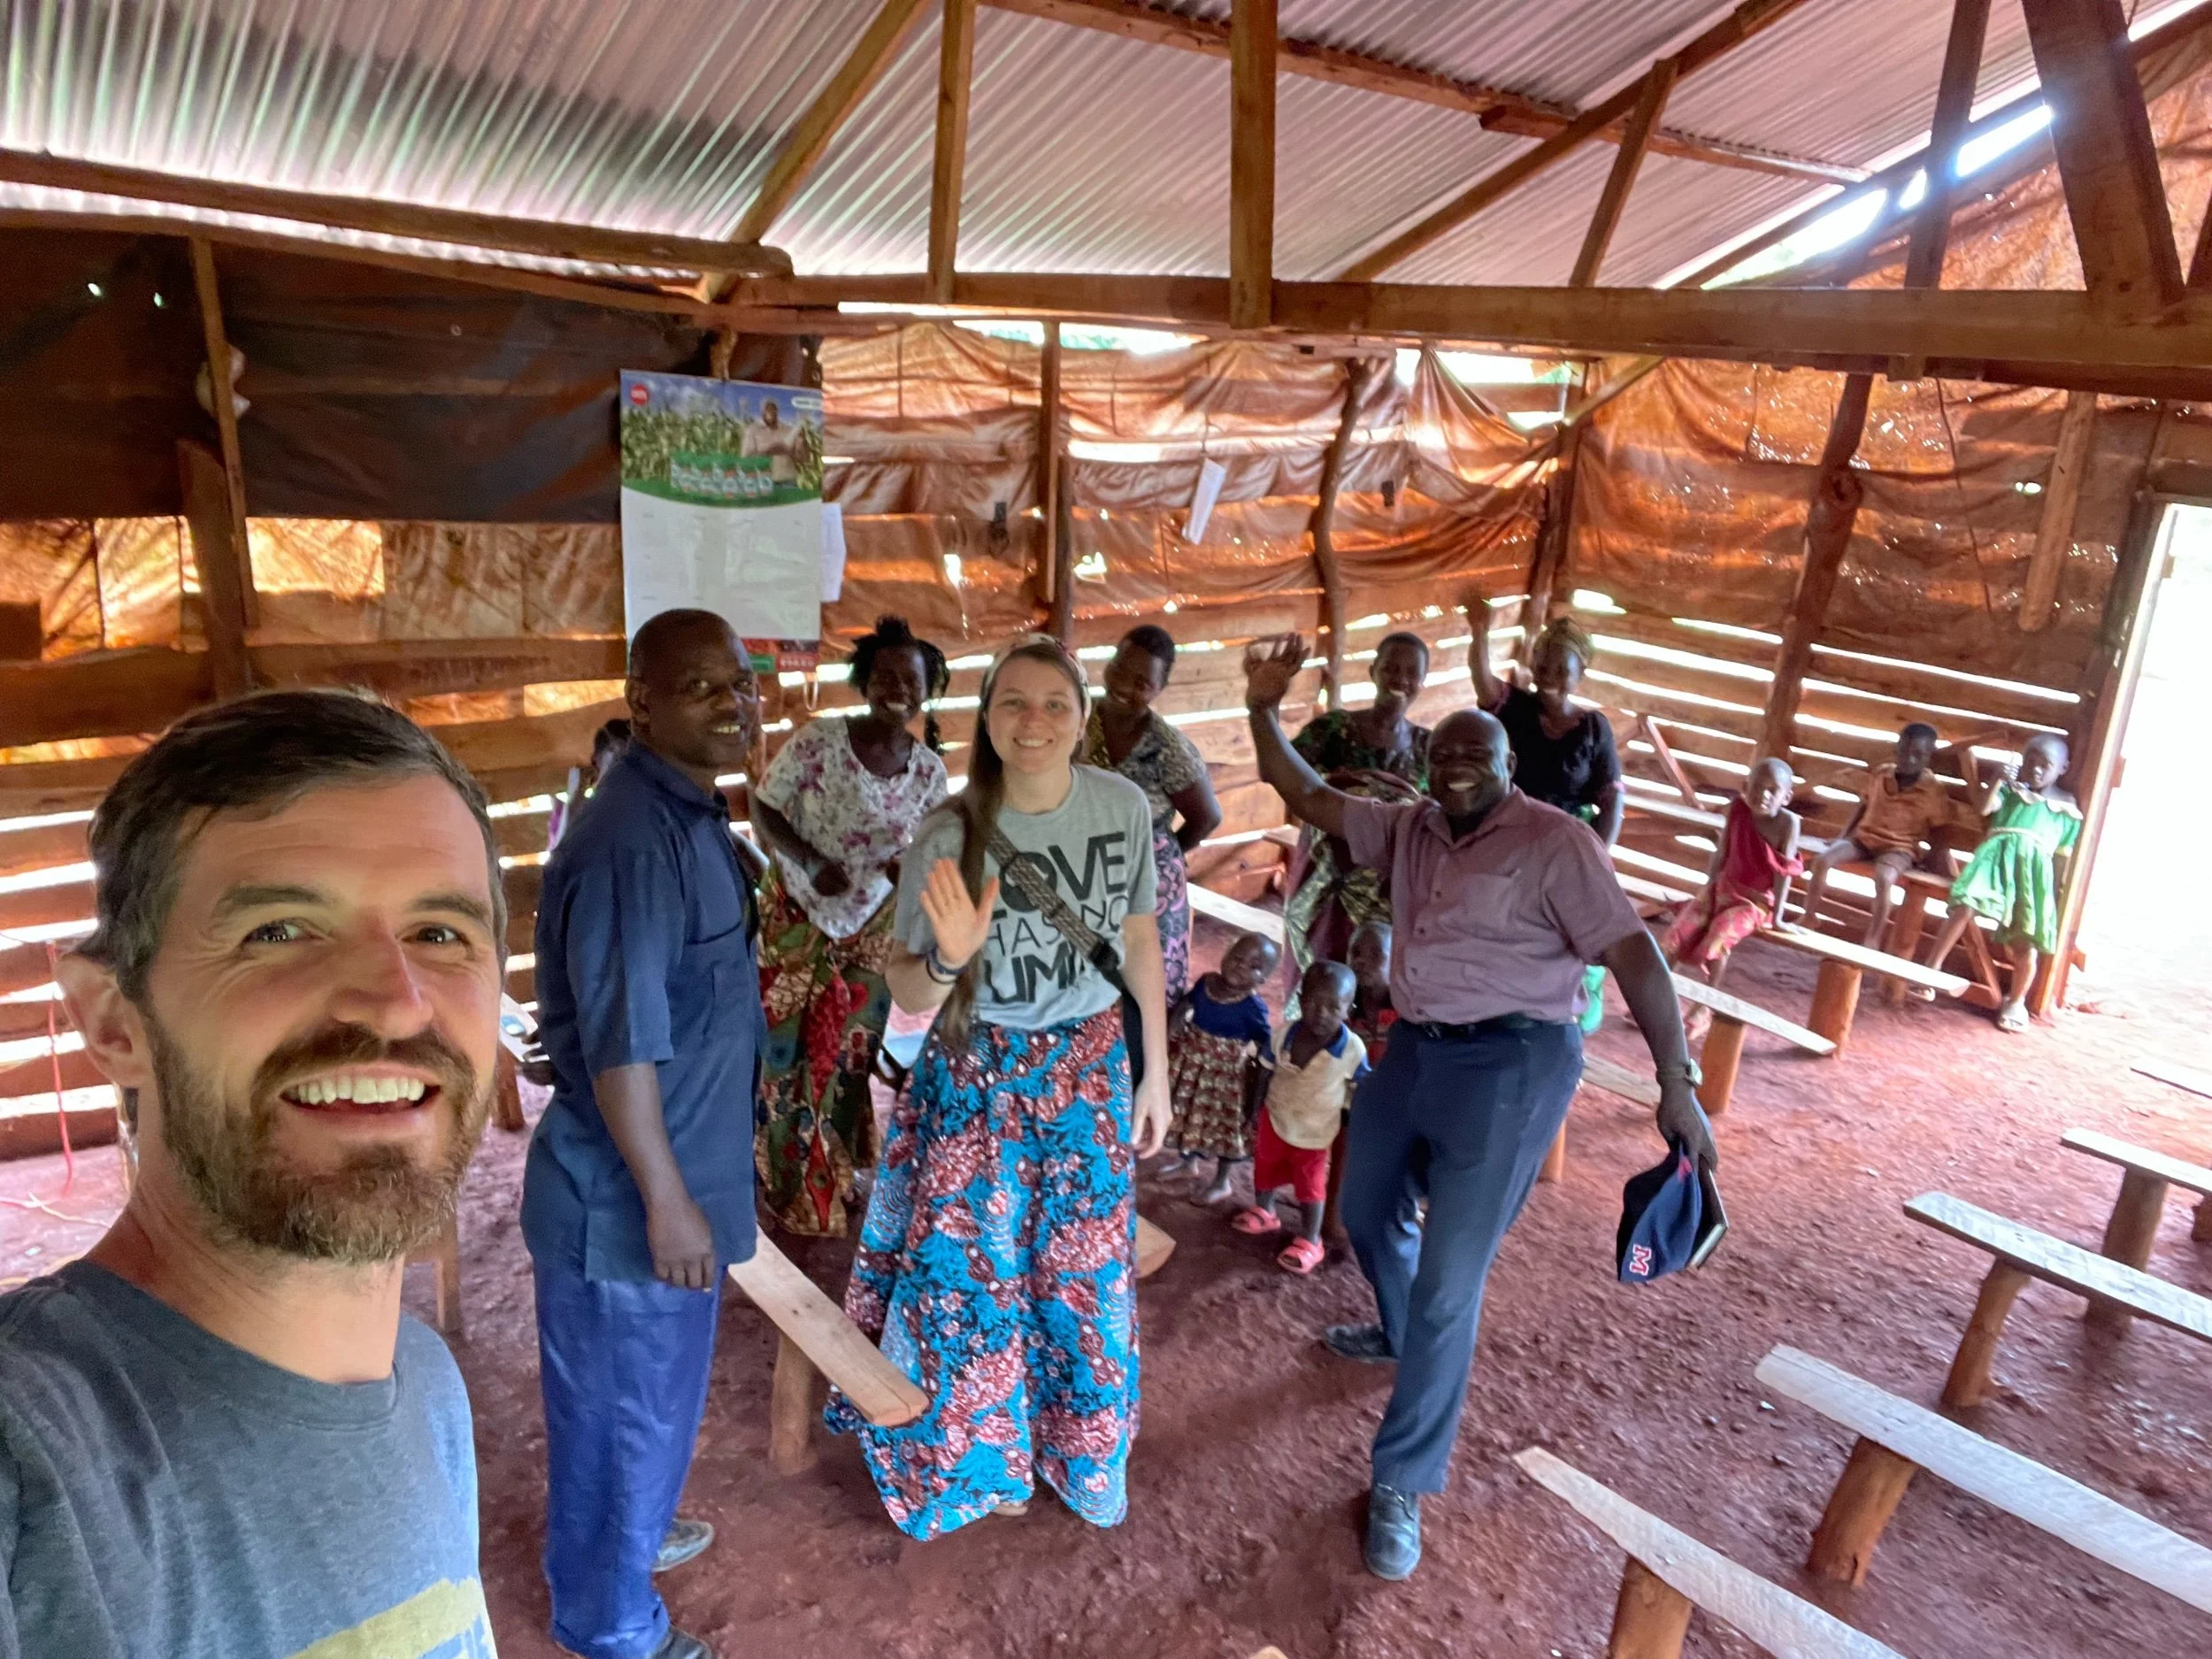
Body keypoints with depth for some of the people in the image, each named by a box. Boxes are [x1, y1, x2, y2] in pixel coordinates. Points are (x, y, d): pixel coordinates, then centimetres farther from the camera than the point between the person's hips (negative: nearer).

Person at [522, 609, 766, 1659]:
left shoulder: (690, 812, 5)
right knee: (628, 1407, 13)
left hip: (666, 1171, 9)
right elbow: (620, 1047, -27)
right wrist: (667, 1200, -21)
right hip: (627, 1193, -9)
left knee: (643, 1400, 29)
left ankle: (626, 1532, 52)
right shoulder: (635, 839, -27)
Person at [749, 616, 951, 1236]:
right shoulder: (819, 739, -18)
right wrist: (810, 862, -25)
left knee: (850, 1051, 14)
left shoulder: (929, 769, -8)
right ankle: (790, 1182, 25)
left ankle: (838, 1174, 35)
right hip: (797, 915, -3)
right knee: (790, 1045, 4)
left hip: (871, 926, 3)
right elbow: (762, 807, -11)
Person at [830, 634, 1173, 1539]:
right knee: (970, 1268, 9)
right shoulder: (949, 836, -19)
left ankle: (1074, 1450, 42)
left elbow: (1140, 941, 2)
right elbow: (905, 996, -13)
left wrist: (1155, 1071, 7)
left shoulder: (1124, 807, -11)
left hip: (1091, 1067, 3)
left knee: (1083, 1270, 15)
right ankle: (981, 1454, 38)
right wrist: (947, 960, -36)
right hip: (978, 1076, -2)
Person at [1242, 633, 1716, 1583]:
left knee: (1449, 1282, -4)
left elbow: (1631, 951, -16)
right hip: (1416, 1048, 7)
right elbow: (1308, 800, 11)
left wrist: (1677, 1084, -22)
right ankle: (1401, 1337, 57)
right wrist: (1264, 709, -1)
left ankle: (1402, 1485, 12)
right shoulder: (1410, 828, 7)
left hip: (1511, 1066, -7)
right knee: (1368, 1209, 26)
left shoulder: (1550, 840, -12)